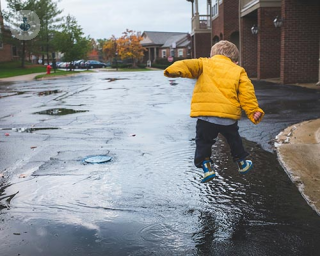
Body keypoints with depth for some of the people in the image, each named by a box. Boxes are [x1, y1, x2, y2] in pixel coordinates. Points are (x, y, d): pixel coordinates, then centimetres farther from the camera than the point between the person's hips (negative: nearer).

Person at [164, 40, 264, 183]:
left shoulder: (204, 63, 15)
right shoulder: (239, 71, 17)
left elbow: (189, 65, -7)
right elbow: (247, 93, 8)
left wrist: (176, 70, -24)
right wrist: (254, 111, 8)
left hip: (205, 114, -2)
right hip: (229, 115, 2)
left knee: (203, 142, 16)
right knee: (234, 140, 26)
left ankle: (207, 167, 4)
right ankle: (241, 164, 40)